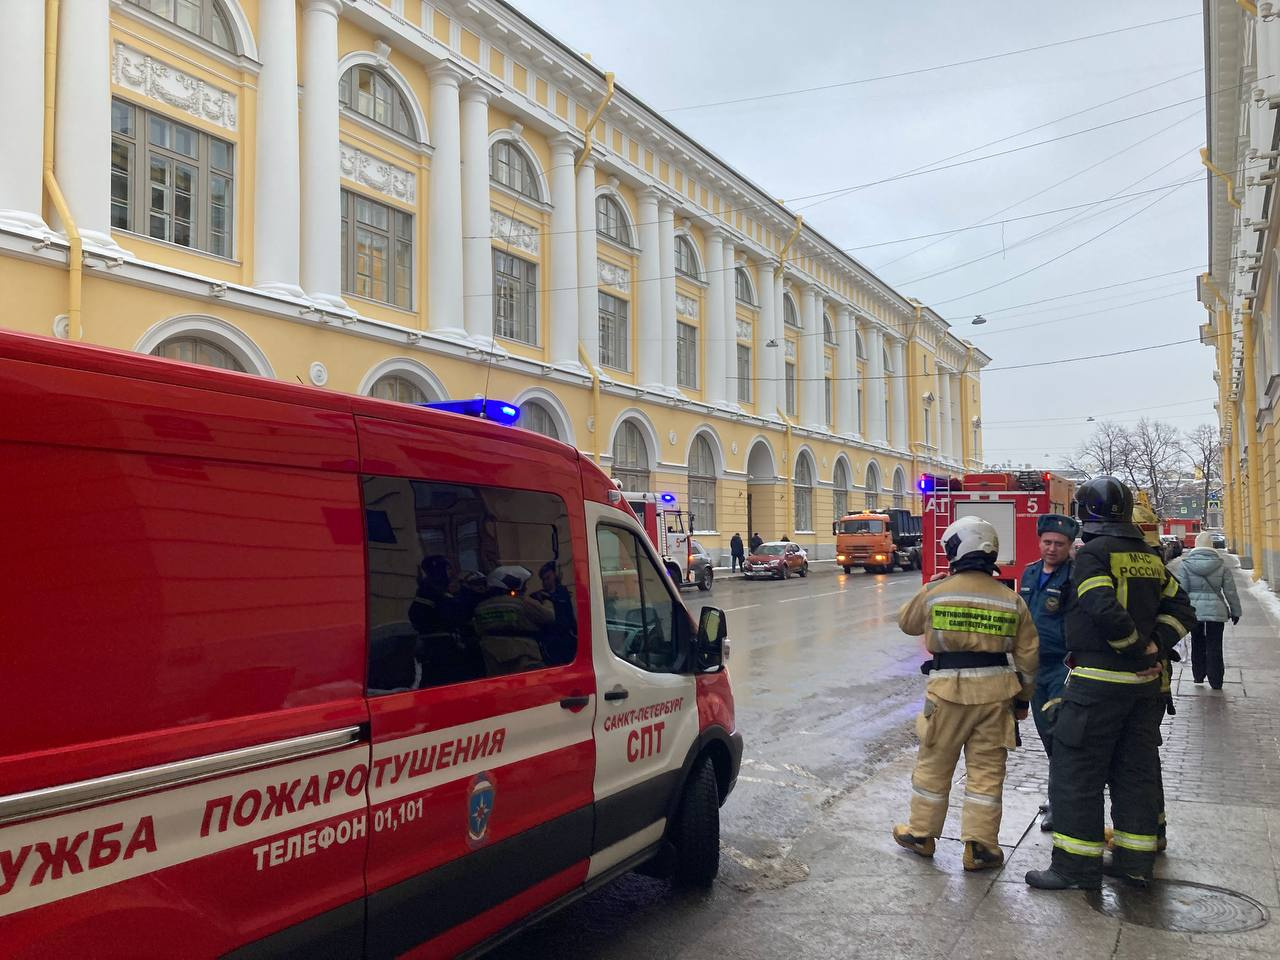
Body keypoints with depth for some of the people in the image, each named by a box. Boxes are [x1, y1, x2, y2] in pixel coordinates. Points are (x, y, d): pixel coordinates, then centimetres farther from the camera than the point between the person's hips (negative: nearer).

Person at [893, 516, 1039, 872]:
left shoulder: (934, 592, -6)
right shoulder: (1012, 600, 1)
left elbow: (907, 623, 13)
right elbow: (1028, 655, 5)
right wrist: (1023, 697, 17)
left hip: (948, 689, -1)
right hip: (995, 691, 2)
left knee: (934, 764, 14)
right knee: (987, 769, 10)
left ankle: (921, 833, 27)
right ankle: (980, 846, 14)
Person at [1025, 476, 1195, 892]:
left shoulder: (1092, 554, -12)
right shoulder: (1149, 557, 11)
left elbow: (1105, 612, -24)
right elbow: (1180, 609, 13)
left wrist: (1139, 651, -10)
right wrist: (1155, 647, 2)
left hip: (1098, 681, -8)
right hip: (1145, 684, 8)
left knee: (1076, 772, 0)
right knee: (1136, 770, 14)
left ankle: (1077, 867, 4)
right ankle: (1135, 861, 21)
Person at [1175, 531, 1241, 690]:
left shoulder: (1185, 564, -5)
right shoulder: (1221, 565, -2)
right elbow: (1231, 591, 4)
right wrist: (1235, 611, 14)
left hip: (1193, 611, 0)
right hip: (1216, 611, 0)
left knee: (1197, 644, 17)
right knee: (1214, 646, 6)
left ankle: (1198, 676, 25)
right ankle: (1215, 681, 8)